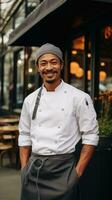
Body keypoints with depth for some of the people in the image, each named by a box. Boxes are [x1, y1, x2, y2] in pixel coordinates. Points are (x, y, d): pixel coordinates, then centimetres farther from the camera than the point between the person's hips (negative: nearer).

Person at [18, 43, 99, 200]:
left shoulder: (79, 98, -6)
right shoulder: (30, 100, 6)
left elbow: (91, 137, -6)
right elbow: (25, 136, 12)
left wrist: (77, 173, -10)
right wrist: (24, 170, 6)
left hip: (63, 169, -3)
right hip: (33, 170, 4)